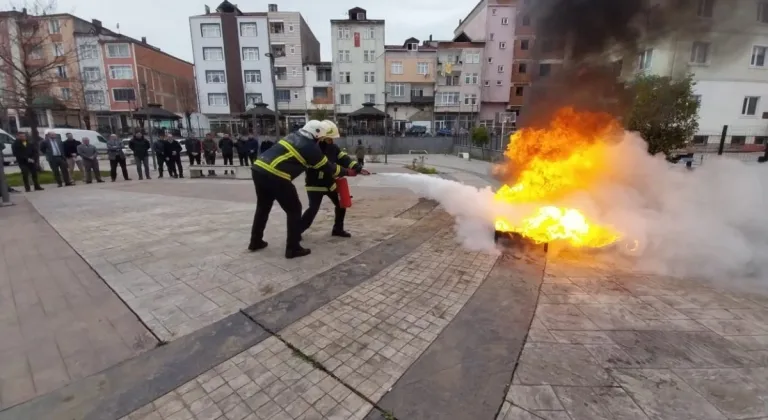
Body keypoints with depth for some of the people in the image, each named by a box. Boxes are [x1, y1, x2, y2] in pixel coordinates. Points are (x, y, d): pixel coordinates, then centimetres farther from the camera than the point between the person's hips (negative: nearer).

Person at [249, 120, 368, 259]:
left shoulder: (293, 136, 18)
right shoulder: (310, 147, -3)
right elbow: (328, 168, 5)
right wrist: (348, 172, 19)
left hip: (258, 169, 9)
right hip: (275, 176, -8)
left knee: (263, 207, 24)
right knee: (294, 209, 6)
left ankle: (256, 242, 37)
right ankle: (293, 248, 10)